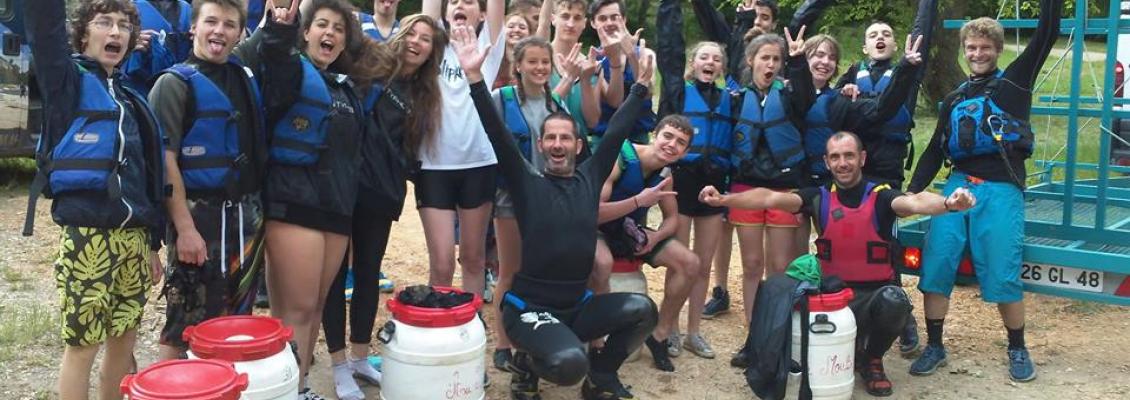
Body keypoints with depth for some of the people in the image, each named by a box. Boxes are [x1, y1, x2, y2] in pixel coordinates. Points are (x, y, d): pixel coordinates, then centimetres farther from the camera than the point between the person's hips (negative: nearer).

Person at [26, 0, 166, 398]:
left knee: (124, 340, 11)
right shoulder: (68, 79, 2)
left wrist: (152, 241, 17)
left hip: (133, 235, 6)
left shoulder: (131, 99, 17)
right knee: (82, 344, 0)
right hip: (86, 235, -6)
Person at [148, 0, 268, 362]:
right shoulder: (175, 83, -6)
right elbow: (165, 160, -13)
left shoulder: (247, 76, 11)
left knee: (236, 317, 14)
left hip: (247, 213, 6)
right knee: (187, 323, 0)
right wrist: (184, 227, -18)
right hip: (200, 213, -6)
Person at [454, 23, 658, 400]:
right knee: (570, 364, -31)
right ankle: (527, 364, 6)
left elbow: (617, 131, 8)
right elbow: (498, 134, -13)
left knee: (642, 309, -19)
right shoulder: (527, 182, -3)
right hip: (529, 306, -5)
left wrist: (642, 84, 6)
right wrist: (475, 77, -23)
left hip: (578, 305, 5)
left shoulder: (590, 176, 7)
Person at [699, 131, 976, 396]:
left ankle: (872, 360, -2)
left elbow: (914, 203, -27)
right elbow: (772, 198, -14)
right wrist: (723, 199, -29)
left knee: (893, 301, -34)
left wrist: (948, 204, -51)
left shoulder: (881, 196, -6)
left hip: (876, 291, -1)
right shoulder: (818, 197, 0)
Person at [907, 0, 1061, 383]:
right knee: (935, 265, -5)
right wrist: (911, 190, 12)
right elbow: (934, 151, 21)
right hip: (957, 185, 4)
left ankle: (1018, 349, 15)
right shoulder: (955, 99, 20)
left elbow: (1047, 33, -2)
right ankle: (934, 346, 8)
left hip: (1001, 190, -4)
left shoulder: (1014, 82, 9)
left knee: (1002, 274, -6)